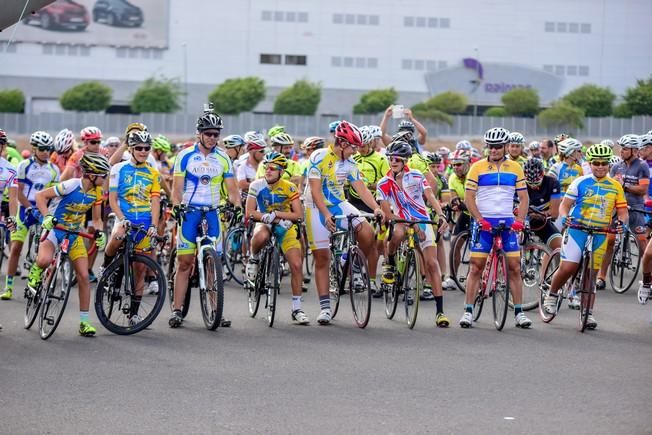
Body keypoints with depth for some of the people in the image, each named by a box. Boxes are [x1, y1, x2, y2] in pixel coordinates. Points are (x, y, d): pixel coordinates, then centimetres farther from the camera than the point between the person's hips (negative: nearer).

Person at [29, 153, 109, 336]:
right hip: (54, 228, -5)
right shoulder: (71, 186, -21)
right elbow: (40, 196, -16)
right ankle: (35, 272, 3)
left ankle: (84, 322, 3)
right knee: (45, 260, -36)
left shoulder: (97, 192, -3)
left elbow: (97, 219, 9)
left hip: (74, 234, 5)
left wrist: (99, 232, -12)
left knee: (84, 276, -6)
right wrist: (47, 217, -30)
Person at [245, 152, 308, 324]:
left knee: (296, 265, -13)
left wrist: (275, 214, -23)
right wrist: (269, 217, -27)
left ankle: (297, 308, 0)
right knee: (261, 236, -40)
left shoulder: (289, 188, -12)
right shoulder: (257, 185, -11)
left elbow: (298, 214, -14)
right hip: (265, 224, -1)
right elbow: (250, 212, -14)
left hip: (285, 228, 1)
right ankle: (253, 259, -5)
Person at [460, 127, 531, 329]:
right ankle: (468, 311, 0)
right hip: (483, 223, -2)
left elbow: (523, 198, 7)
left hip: (507, 223, 2)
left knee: (514, 267, -1)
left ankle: (519, 312, 5)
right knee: (476, 267, -4)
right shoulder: (477, 168, 1)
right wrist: (480, 219, -15)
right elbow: (469, 198, -3)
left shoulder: (515, 168, 8)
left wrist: (519, 220, -8)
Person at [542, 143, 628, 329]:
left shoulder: (615, 187, 8)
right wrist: (565, 217, -21)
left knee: (591, 274, 6)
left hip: (600, 234, 3)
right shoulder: (581, 182, 0)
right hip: (577, 230, -3)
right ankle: (552, 295, 11)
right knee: (568, 267, -14)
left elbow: (622, 211, 8)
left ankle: (588, 313, 11)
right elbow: (565, 204, 0)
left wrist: (622, 222, -14)